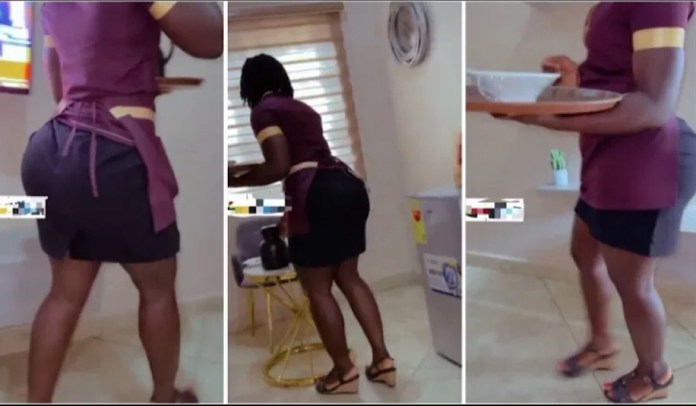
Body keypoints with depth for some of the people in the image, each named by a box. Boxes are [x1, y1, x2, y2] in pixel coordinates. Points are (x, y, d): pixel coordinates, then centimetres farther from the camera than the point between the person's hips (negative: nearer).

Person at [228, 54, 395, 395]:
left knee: (317, 289, 5)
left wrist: (237, 180, 3)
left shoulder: (264, 110, 1)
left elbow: (280, 166, -10)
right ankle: (383, 360, 19)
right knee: (349, 278, 17)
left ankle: (344, 373, 14)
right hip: (349, 186, 9)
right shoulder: (303, 108, 24)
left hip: (318, 197, -8)